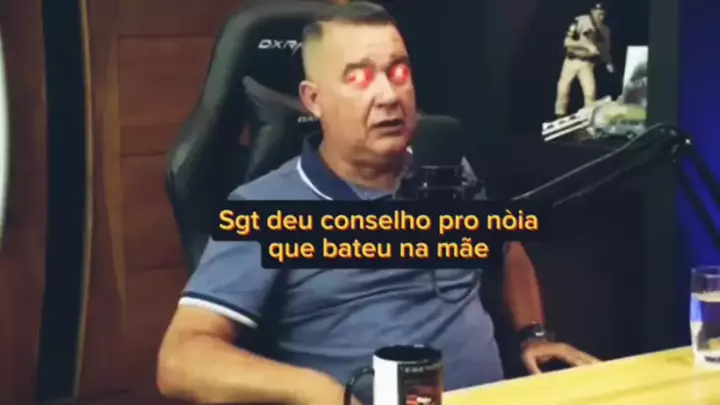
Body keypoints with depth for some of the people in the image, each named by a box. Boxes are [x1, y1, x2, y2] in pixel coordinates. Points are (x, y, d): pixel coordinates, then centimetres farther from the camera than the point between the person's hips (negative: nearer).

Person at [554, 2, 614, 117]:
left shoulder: (605, 30, 2)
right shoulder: (581, 21, -12)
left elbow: (605, 50, 12)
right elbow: (567, 42, -17)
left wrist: (608, 63, -7)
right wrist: (587, 45, -26)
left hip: (587, 64, 2)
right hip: (572, 61, -2)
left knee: (590, 92, -12)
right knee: (563, 90, 1)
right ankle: (560, 116, 16)